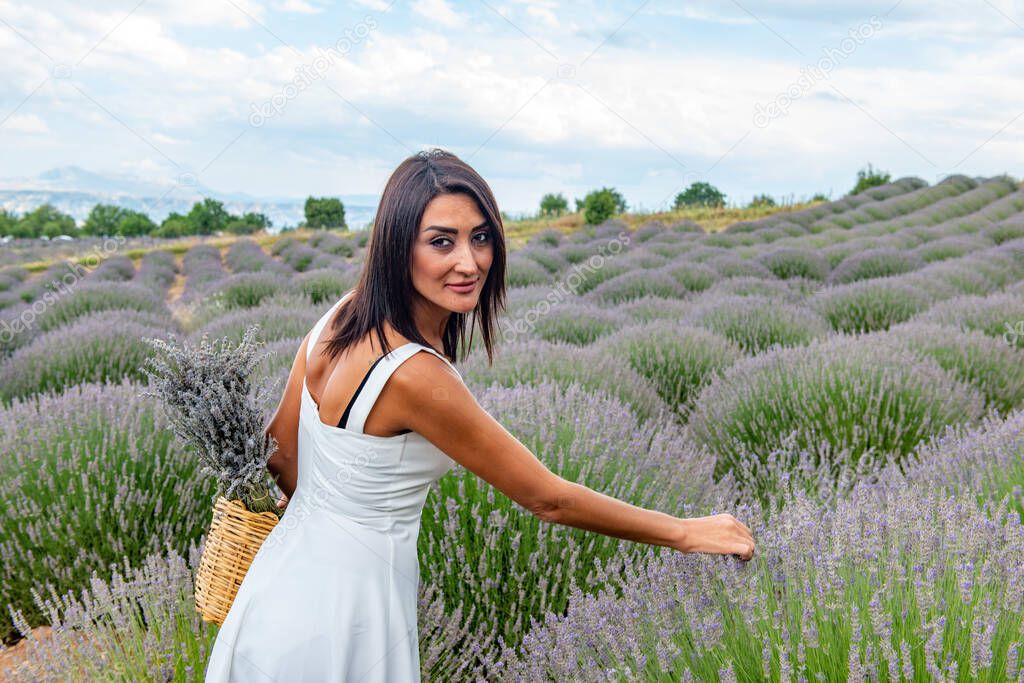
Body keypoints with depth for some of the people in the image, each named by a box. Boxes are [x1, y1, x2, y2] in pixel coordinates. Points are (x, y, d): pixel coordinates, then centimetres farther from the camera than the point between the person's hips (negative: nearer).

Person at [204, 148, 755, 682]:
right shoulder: (414, 375, -30)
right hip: (338, 615, -8)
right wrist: (686, 532, -11)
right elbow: (546, 498, -22)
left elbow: (281, 446, 5)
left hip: (295, 564, 8)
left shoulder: (346, 312, -6)